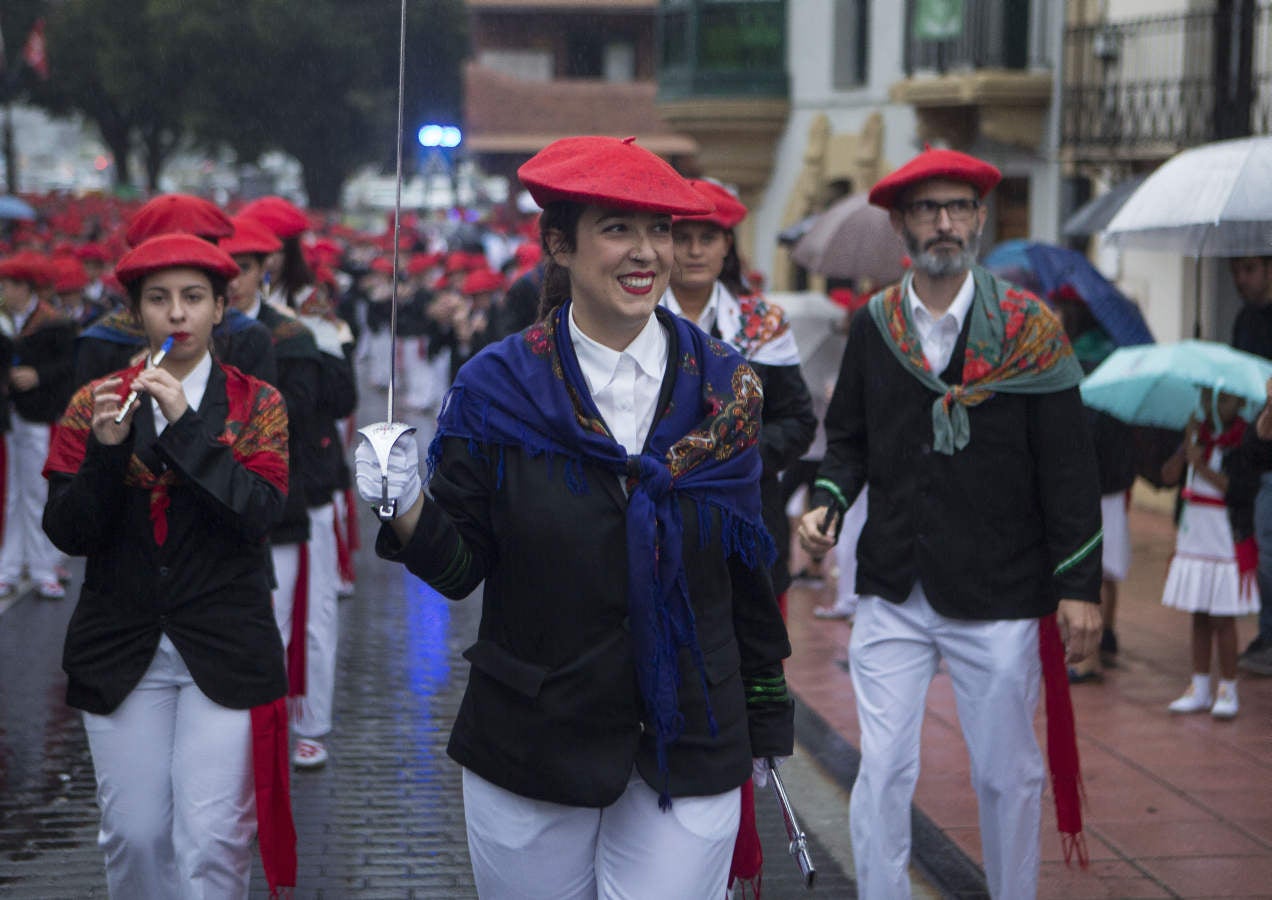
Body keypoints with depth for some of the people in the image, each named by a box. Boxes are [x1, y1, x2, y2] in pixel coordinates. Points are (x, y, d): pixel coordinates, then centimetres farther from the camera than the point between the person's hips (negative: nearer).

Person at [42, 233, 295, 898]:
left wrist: (186, 424, -19)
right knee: (133, 836, 3)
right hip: (120, 650, 2)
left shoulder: (257, 405, 3)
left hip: (224, 652, -2)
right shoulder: (93, 404, 6)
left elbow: (258, 512, -13)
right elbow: (67, 533, -1)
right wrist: (106, 450, -17)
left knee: (210, 842, -8)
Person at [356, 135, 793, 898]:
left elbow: (747, 566, 8)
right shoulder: (498, 389, -5)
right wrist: (407, 509, -22)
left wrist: (766, 713, 11)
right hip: (530, 744, 0)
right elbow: (459, 569, -3)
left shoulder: (722, 389, 1)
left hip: (689, 750, 1)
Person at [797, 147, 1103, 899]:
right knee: (882, 773, 1)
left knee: (1008, 776, 9)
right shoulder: (874, 327, 4)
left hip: (999, 598, -2)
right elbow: (849, 436, 16)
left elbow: (1070, 465, -4)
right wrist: (831, 501, -5)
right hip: (894, 596, 2)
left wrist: (1080, 585, -7)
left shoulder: (1029, 327, -4)